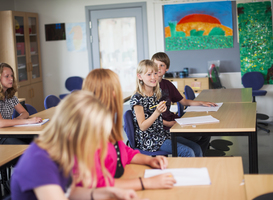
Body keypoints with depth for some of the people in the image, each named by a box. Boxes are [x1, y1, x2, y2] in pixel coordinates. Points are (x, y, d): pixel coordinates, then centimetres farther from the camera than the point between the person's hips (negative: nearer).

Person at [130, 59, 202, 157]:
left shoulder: (156, 95, 9)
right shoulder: (137, 99, -15)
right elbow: (142, 126, -17)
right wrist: (157, 112, -26)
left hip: (161, 134, 8)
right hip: (149, 140, -8)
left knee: (197, 149, -2)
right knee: (188, 152, -21)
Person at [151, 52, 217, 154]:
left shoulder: (167, 84, 14)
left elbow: (183, 101, 24)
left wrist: (201, 103, 12)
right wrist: (168, 124, -19)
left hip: (172, 120, 8)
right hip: (162, 127, -8)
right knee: (195, 137, -20)